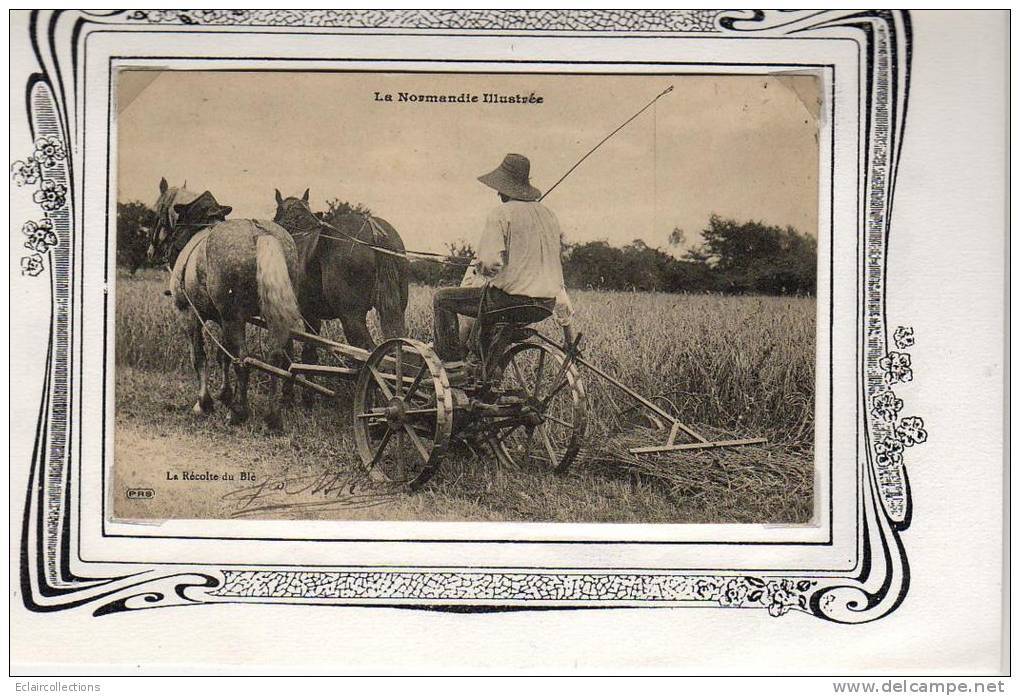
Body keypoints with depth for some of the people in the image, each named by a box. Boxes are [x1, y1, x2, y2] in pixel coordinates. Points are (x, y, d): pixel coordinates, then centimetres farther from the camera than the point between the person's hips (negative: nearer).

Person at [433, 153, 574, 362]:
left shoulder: (501, 214, -12)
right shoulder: (548, 215, 13)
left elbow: (491, 264, -21)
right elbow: (558, 268, 20)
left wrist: (477, 266, 1)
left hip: (510, 300, -8)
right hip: (545, 305, 8)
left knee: (442, 299, 7)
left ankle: (451, 361, 9)